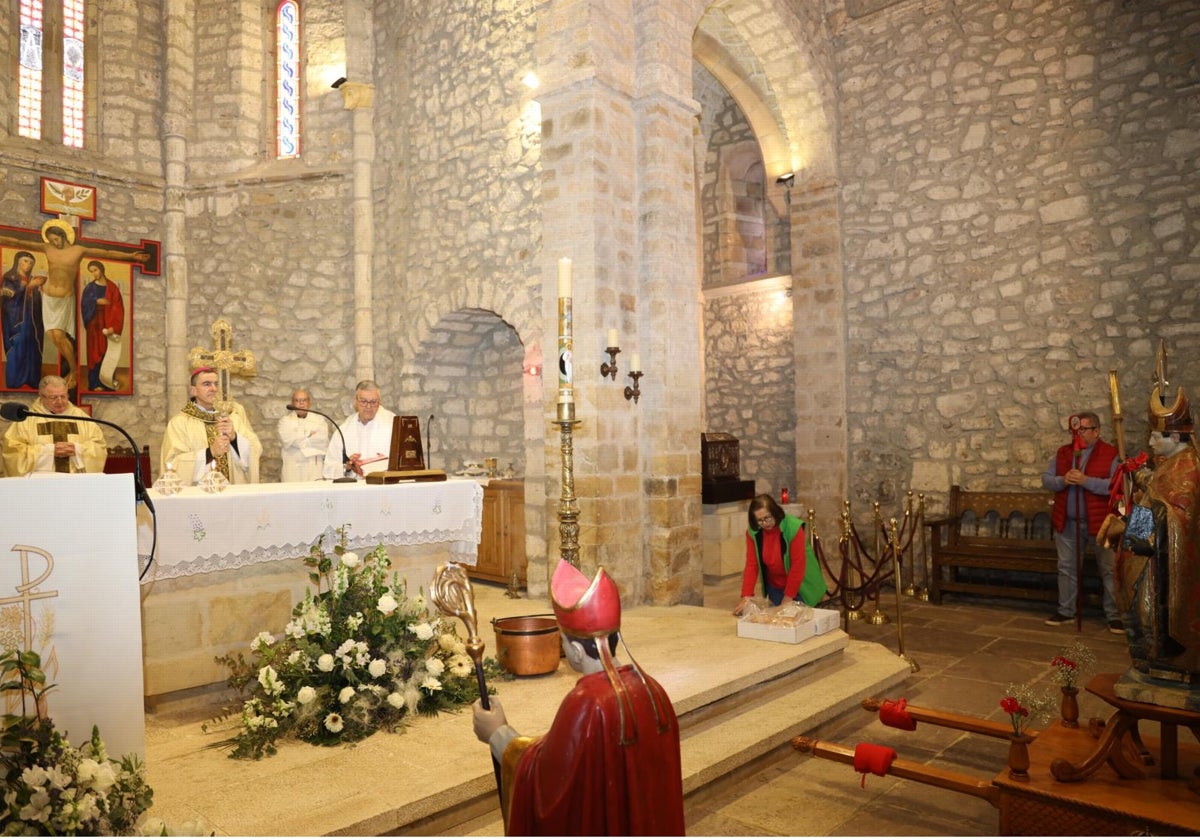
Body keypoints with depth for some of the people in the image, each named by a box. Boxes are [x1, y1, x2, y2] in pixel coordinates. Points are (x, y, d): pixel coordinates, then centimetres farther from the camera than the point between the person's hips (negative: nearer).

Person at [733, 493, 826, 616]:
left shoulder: (793, 527, -28)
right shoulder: (753, 532, -15)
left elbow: (798, 566, -25)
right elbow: (751, 565, -15)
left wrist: (788, 597, -22)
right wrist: (746, 596, -24)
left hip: (799, 587, -3)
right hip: (774, 588, 4)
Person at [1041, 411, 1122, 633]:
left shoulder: (1110, 454, -8)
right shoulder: (1062, 452, 7)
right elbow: (1045, 479, 5)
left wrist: (1085, 480, -24)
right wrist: (1062, 480, -15)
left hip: (1099, 522, -4)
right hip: (1067, 522, 4)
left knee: (1109, 570, 4)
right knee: (1066, 568, 12)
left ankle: (1114, 616, 15)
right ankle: (1066, 611, 24)